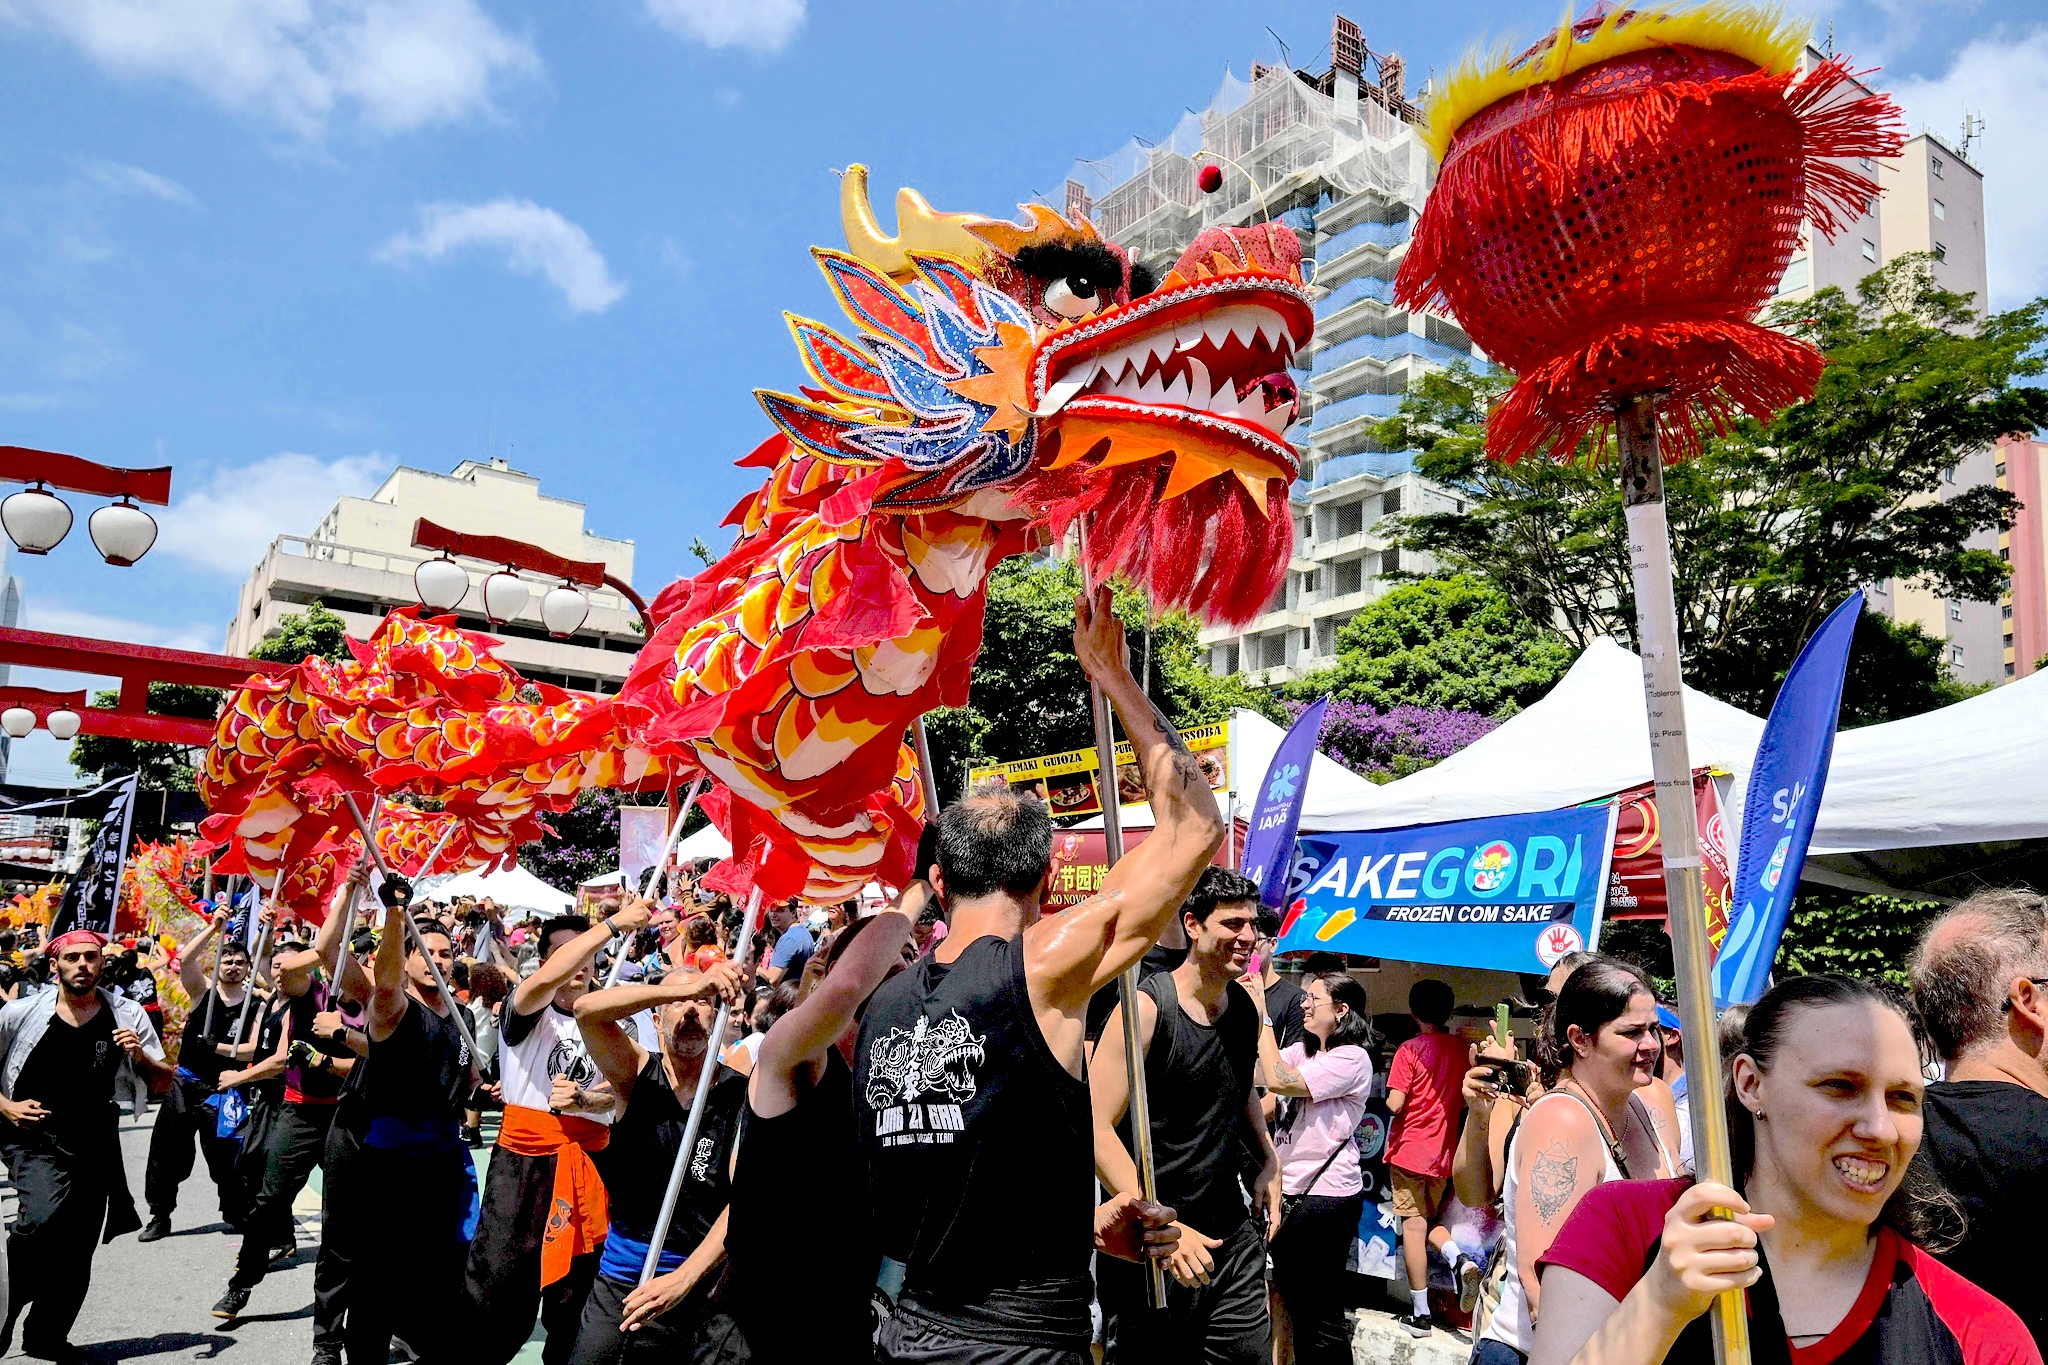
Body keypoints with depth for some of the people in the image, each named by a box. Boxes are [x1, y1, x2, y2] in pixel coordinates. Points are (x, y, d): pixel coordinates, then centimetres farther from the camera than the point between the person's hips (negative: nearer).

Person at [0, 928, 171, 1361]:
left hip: (96, 1146, 3)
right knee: (42, 1219, -29)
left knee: (76, 1255, 11)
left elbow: (166, 1080, 3)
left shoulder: (127, 1016, 1)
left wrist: (140, 1057, -16)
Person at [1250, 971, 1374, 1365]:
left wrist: (1262, 1018, -20)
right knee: (1294, 1301, 19)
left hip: (1327, 1195, -8)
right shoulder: (1303, 1052, 11)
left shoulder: (1351, 1058, -15)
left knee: (1321, 1317, 1)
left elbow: (1278, 1081, -25)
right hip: (1291, 1188, 8)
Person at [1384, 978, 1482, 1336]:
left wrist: (1390, 1101, 5)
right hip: (1445, 1152, 5)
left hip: (1409, 1149, -5)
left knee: (1413, 1227, 0)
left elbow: (1395, 1104, -16)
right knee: (1430, 1219, 21)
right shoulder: (1461, 1050, 2)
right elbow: (1465, 1102, 10)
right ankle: (1458, 1258, -8)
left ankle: (1420, 1313, 3)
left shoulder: (1409, 1050, -12)